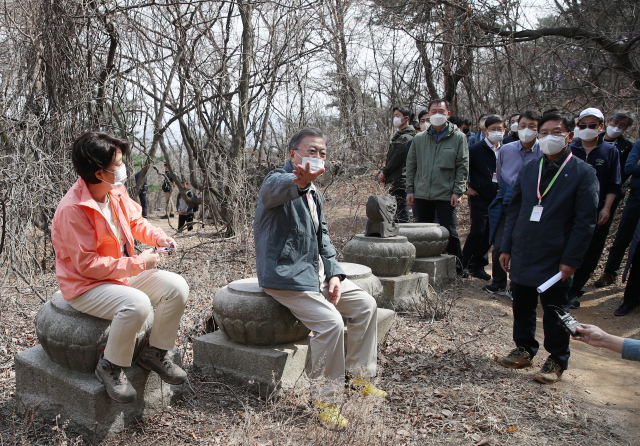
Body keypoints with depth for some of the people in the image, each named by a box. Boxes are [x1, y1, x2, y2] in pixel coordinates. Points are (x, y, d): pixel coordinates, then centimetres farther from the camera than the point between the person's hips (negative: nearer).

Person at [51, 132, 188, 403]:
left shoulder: (117, 191, -2)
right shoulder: (72, 210, -25)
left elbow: (135, 221, 17)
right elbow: (87, 265, -25)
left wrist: (157, 237, -2)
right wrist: (138, 264, -24)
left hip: (124, 274, 8)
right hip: (85, 286, -8)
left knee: (177, 287, -8)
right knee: (136, 303, -35)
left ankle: (154, 353, 9)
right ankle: (110, 367, -9)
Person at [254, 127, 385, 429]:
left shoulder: (314, 193, 16)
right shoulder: (279, 179, -13)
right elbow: (275, 189, -40)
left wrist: (333, 273, 3)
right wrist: (299, 181, -65)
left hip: (315, 272, 9)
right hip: (286, 275, -9)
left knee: (366, 305, 3)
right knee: (331, 321, -24)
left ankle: (358, 374, 20)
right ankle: (325, 398, -4)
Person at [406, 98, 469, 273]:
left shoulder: (458, 137, 2)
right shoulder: (419, 139, 10)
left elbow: (463, 166, 0)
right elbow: (411, 165, 13)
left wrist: (458, 191, -8)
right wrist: (410, 189, 6)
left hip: (446, 195, -3)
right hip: (422, 194, 3)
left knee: (449, 232, -2)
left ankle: (457, 268, 13)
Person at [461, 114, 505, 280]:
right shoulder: (476, 149, -5)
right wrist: (465, 188, -6)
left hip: (497, 198, 5)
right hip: (479, 198, -4)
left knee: (489, 234, 7)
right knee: (478, 231, -7)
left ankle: (478, 266, 19)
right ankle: (464, 264, 6)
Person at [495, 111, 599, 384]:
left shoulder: (583, 173, -6)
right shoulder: (529, 170, 8)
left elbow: (585, 221, -9)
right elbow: (514, 210, 11)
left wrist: (571, 260, -13)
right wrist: (507, 247, 6)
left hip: (555, 258, -4)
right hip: (523, 255, 5)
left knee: (554, 311, 8)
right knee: (522, 306, 14)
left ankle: (557, 361, 24)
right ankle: (525, 350, 32)